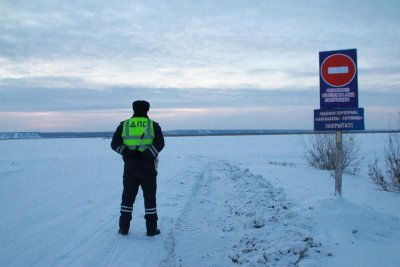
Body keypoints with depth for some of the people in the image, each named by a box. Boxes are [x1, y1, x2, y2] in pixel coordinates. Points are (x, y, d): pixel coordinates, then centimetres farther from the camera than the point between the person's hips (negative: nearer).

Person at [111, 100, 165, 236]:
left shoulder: (124, 125, 5)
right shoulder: (153, 125, 1)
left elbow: (115, 144, -4)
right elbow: (159, 143, -14)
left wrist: (128, 153, -8)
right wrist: (146, 154, -16)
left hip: (130, 168, 2)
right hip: (148, 168, -1)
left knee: (128, 197, 12)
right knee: (150, 198, 7)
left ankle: (124, 228, 15)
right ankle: (151, 229, 9)